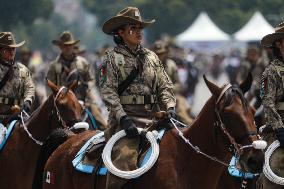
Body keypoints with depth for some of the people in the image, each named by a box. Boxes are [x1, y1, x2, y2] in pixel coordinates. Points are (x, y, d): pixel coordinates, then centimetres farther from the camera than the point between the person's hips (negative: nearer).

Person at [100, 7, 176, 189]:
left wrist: (170, 107, -4)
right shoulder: (113, 58, 2)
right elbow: (108, 92, -7)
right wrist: (123, 117, -19)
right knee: (125, 159, -24)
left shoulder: (151, 57, 17)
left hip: (153, 116, 5)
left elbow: (165, 85, 15)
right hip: (126, 117, -5)